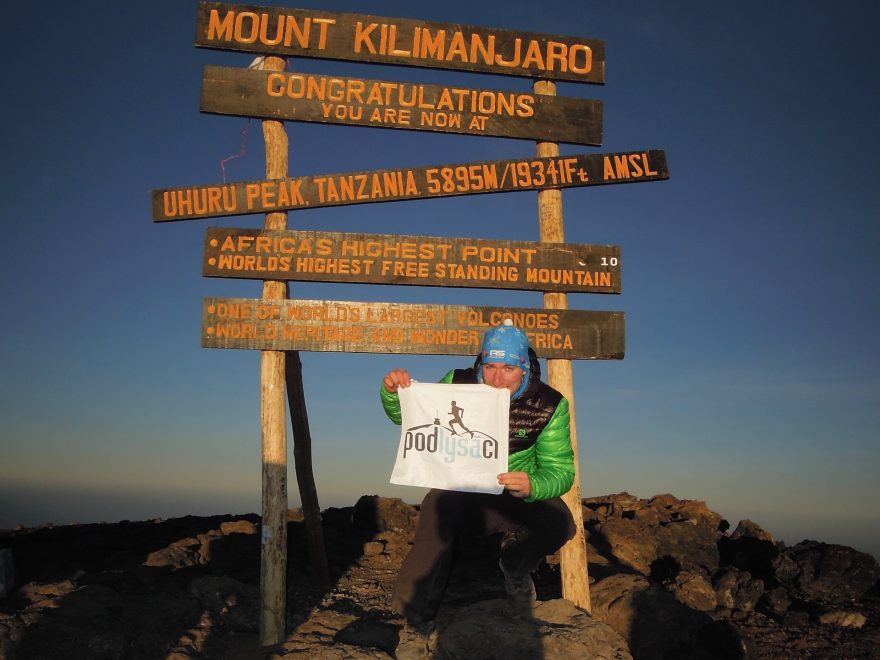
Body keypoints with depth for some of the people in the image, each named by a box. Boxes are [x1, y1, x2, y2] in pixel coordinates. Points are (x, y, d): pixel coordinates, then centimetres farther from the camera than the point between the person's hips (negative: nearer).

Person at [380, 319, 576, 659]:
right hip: (457, 491, -1)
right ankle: (417, 625, -17)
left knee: (559, 523, -28)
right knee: (437, 511, -35)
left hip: (515, 498, 1)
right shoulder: (458, 384, -10)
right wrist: (392, 392, -21)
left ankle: (515, 570, 9)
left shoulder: (549, 405, -11)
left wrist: (532, 486, -38)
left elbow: (560, 469, -13)